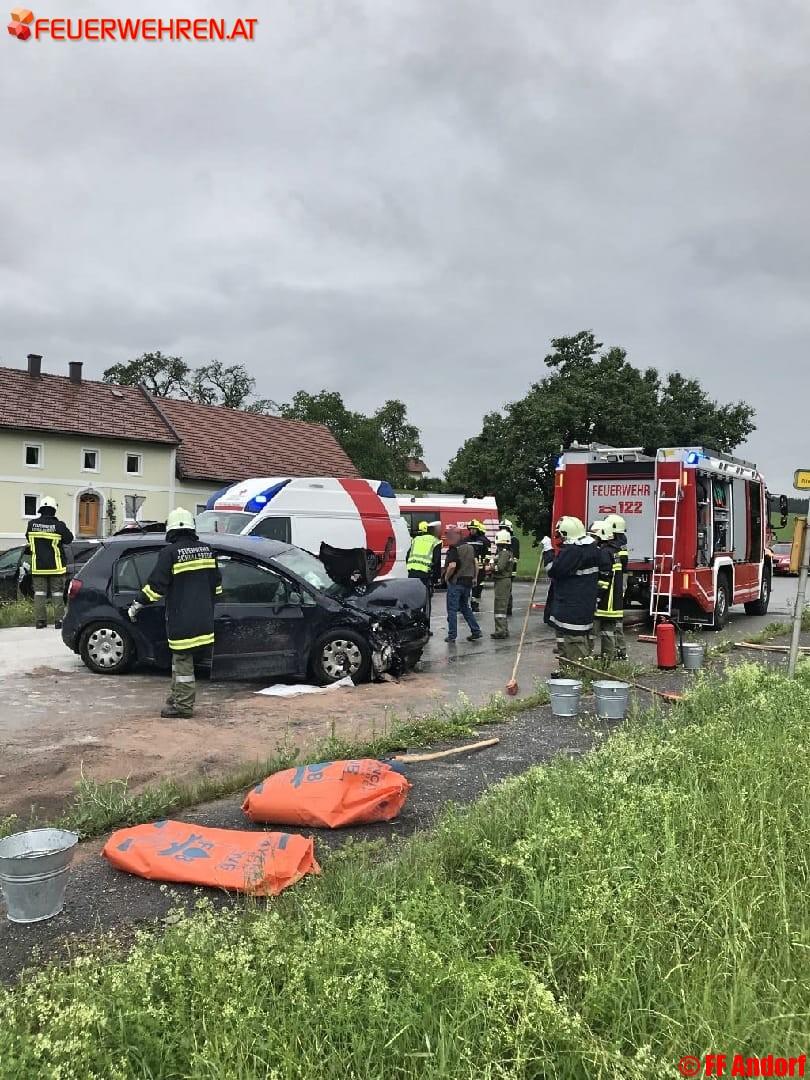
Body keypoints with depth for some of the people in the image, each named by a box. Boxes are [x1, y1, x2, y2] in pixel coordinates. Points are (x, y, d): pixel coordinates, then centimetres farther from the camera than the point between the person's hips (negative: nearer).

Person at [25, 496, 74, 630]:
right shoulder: (59, 525, -13)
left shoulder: (32, 524, -3)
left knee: (39, 593, 9)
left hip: (38, 566, 2)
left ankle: (40, 621, 7)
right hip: (55, 566, -2)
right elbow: (69, 539, -1)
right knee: (57, 594, 6)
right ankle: (59, 621, 5)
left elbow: (28, 538, 12)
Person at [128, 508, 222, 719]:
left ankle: (184, 705, 3)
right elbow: (216, 583, 16)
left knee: (183, 659, -1)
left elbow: (156, 585, -13)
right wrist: (209, 605, 29)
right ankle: (178, 696, 27)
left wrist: (139, 604, -1)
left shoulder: (170, 552, -12)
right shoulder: (206, 550, 9)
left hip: (181, 619, -7)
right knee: (180, 657, 18)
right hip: (203, 618, 7)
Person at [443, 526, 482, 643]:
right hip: (468, 581, 8)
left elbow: (452, 566, -26)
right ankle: (476, 631, 15)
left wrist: (447, 576, -11)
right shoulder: (470, 547, 10)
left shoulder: (454, 549, -16)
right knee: (465, 607, 19)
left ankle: (452, 636, 5)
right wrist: (474, 577, 26)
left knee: (452, 609, 2)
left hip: (455, 582, -7)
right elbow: (474, 563, 18)